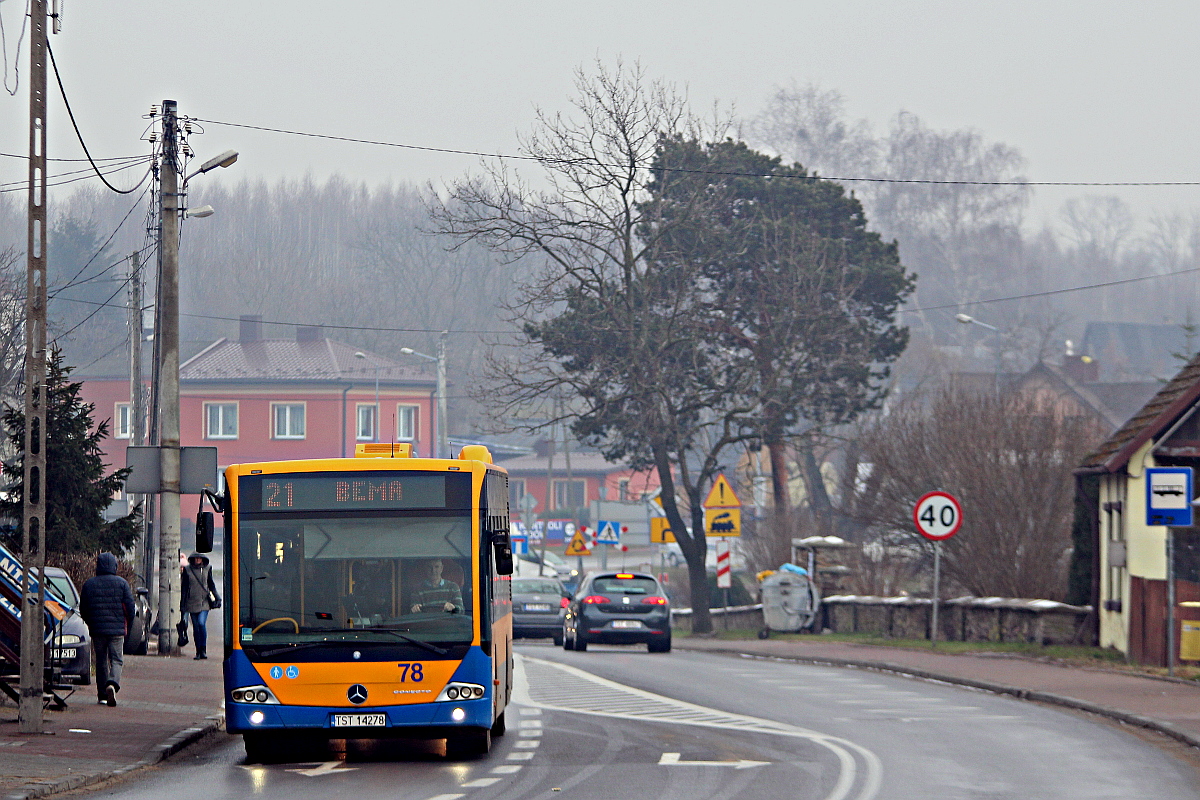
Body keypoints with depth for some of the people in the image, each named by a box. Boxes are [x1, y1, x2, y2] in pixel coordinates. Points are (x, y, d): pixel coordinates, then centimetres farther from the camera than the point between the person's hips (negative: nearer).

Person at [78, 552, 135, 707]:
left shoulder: (89, 584, 4)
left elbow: (83, 609, 7)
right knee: (116, 660, 2)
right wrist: (126, 624, 14)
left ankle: (103, 695, 12)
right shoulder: (122, 583, -2)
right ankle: (113, 683, -26)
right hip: (117, 629, -2)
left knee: (101, 661, 12)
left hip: (97, 629, 2)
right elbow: (130, 607, -2)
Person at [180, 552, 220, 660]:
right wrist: (182, 604, 3)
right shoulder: (187, 570, 4)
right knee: (195, 627, 3)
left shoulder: (207, 568, 7)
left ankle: (203, 650, -9)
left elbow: (211, 585, 16)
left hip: (204, 602, -1)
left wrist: (217, 598, 11)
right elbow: (184, 587, 6)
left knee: (201, 623, -18)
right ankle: (198, 652, 11)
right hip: (192, 602, 1)